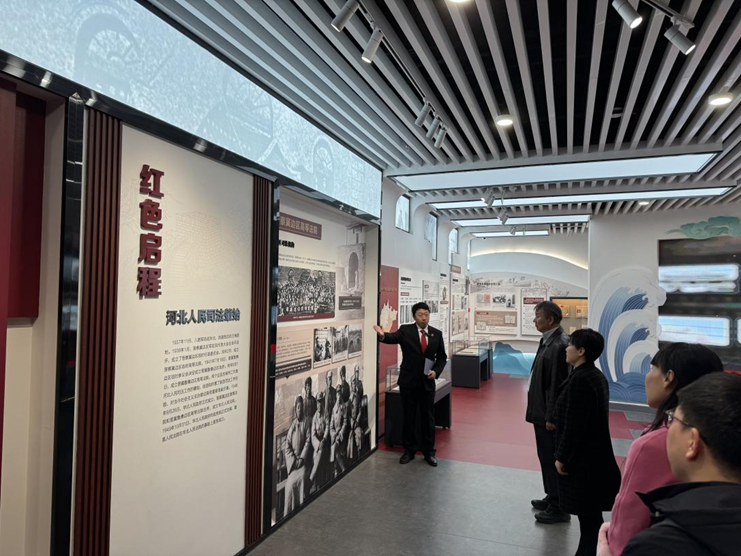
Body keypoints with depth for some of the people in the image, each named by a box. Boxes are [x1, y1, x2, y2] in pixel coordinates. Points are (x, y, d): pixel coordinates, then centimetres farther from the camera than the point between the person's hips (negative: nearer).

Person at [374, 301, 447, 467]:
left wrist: (436, 371, -7)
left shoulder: (437, 334, 3)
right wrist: (383, 335, -47)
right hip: (408, 382, -1)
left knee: (428, 418, 9)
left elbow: (442, 357, 10)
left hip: (427, 382, 2)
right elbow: (393, 337, -25)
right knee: (409, 417, 10)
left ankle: (429, 451, 24)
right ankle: (409, 450, 25)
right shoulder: (405, 330, -5)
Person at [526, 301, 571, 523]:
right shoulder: (548, 340, 7)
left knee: (553, 459, 4)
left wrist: (551, 417, -19)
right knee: (546, 457, 20)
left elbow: (558, 385, -23)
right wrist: (541, 413, 16)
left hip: (550, 415, -9)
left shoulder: (560, 345, -23)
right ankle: (552, 498, 35)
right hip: (541, 411, 9)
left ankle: (559, 508, 18)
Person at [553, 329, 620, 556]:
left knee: (588, 514, 3)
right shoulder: (595, 375, 7)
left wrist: (562, 457, -13)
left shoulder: (580, 379, -24)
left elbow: (573, 424, -23)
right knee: (590, 512, 19)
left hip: (583, 459, -10)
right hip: (593, 454, 10)